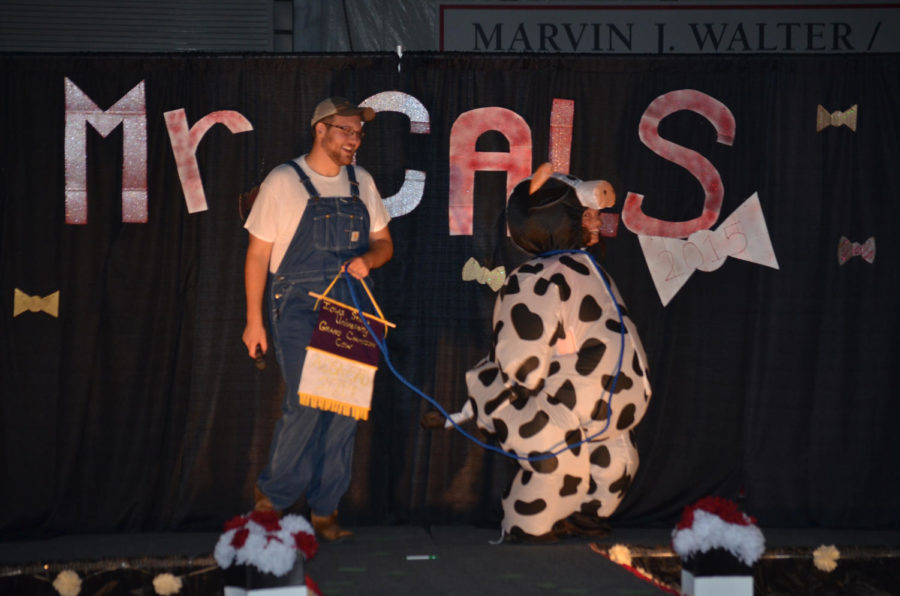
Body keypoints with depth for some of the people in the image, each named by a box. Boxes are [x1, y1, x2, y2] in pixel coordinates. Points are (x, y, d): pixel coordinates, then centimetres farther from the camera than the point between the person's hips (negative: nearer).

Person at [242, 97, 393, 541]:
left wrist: (368, 260, -5)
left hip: (351, 309, 5)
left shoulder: (362, 184, 12)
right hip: (298, 307, -5)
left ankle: (324, 509, 11)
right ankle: (271, 497, 6)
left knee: (345, 408, 1)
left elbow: (383, 243, 19)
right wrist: (254, 320, -4)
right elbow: (257, 254, 0)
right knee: (305, 403, -14)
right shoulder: (283, 182, -2)